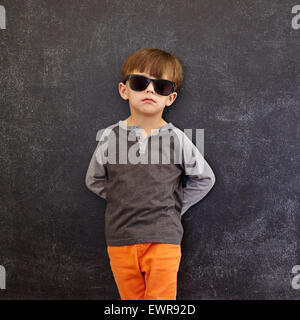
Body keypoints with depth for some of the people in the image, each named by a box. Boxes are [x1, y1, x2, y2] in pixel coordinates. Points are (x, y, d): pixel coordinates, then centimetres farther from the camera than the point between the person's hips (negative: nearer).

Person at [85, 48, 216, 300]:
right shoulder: (111, 136, -1)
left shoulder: (177, 139, -4)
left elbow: (204, 178, 9)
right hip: (120, 239, 2)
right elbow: (94, 180, 12)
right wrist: (123, 201, 4)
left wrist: (176, 206, 3)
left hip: (163, 240, -2)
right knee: (131, 297, 14)